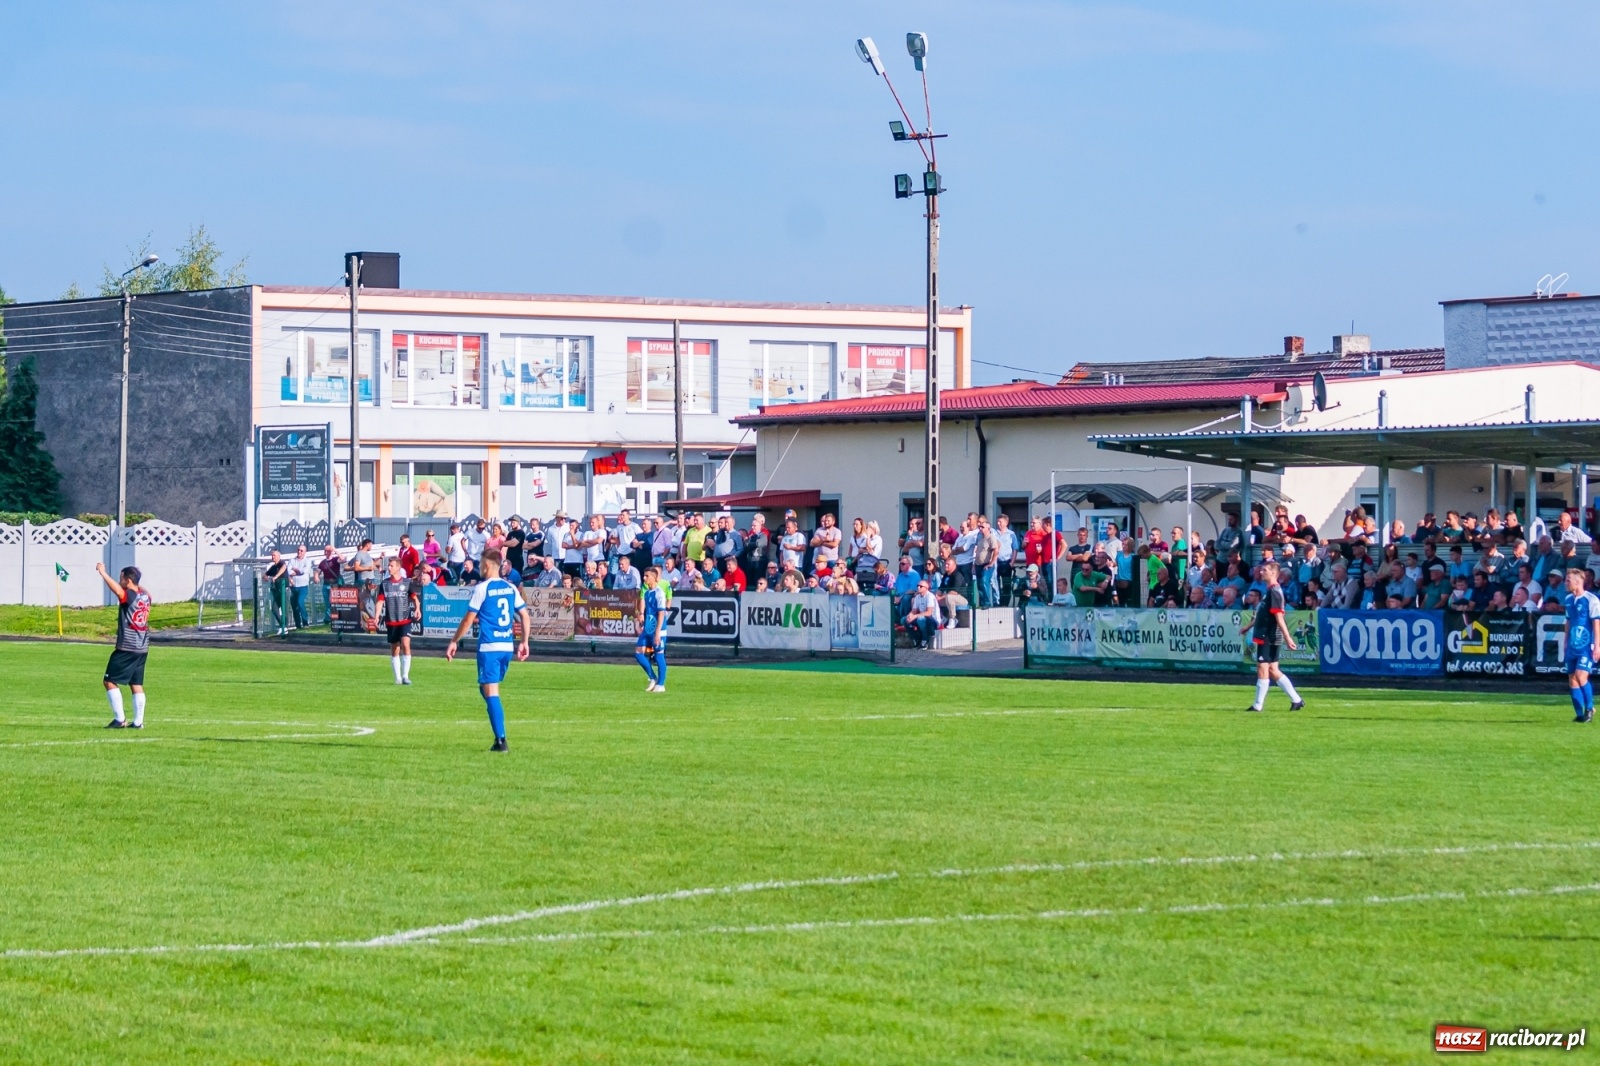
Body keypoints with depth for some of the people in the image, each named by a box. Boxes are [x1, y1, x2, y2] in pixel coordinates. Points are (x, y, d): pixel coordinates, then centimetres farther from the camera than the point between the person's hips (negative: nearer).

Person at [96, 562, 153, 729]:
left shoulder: (129, 596, -14)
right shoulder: (145, 596, 9)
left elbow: (117, 590, -36)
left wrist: (103, 573, -37)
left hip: (126, 647, -8)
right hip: (142, 648, 8)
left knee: (110, 681, 0)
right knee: (136, 684, 10)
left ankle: (119, 719, -4)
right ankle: (138, 721, 7)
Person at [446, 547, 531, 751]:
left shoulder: (482, 588, -8)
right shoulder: (510, 588, 9)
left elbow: (468, 619, -7)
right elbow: (525, 616, 10)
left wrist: (454, 642, 2)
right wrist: (524, 642, 17)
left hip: (489, 648, -6)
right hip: (507, 646, 6)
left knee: (491, 692, -4)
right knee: (487, 688, 20)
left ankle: (501, 739, -10)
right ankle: (499, 736, 13)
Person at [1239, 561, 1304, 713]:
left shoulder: (1274, 592, -15)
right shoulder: (1270, 590, 14)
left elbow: (1279, 617, -21)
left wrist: (1287, 638, -25)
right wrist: (1249, 626, 34)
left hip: (1268, 637, -10)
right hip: (1266, 636, 10)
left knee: (1262, 669, -3)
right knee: (1273, 670, 12)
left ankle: (1258, 705, 3)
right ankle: (1296, 700, 14)